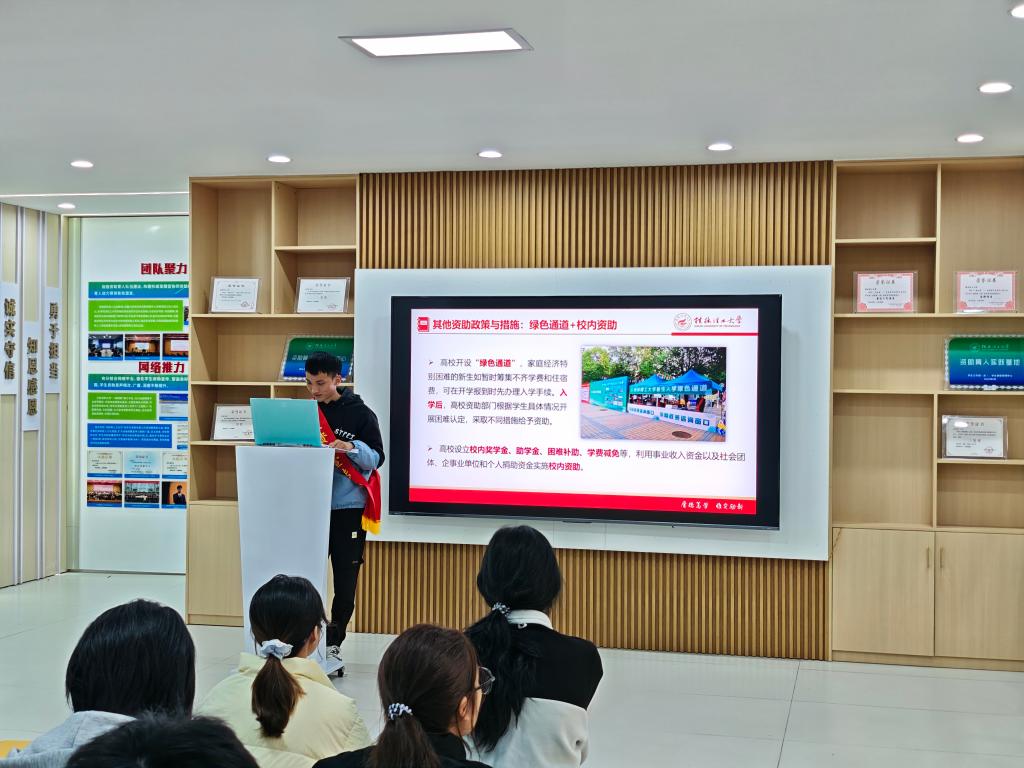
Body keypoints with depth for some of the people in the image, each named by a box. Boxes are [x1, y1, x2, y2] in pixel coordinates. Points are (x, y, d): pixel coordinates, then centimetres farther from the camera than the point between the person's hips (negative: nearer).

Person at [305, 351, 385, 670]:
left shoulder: (359, 413, -1)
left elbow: (376, 458, -3)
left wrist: (352, 447, -21)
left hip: (348, 506, -3)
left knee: (345, 578, 2)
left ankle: (333, 643, 11)